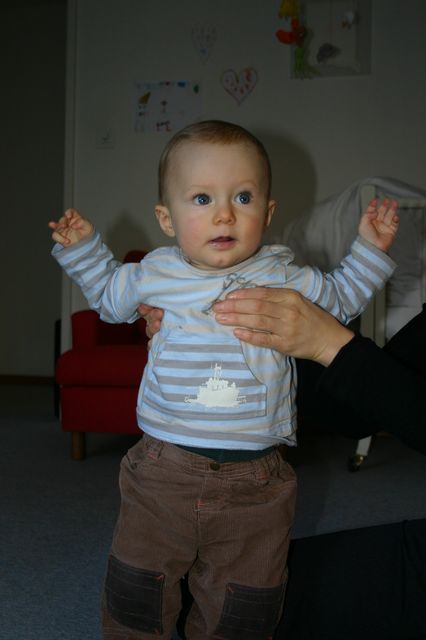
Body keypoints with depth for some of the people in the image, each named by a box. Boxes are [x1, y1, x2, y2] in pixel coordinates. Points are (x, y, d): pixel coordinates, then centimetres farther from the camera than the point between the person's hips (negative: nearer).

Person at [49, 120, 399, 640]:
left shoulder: (284, 277, -1)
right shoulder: (156, 274, 0)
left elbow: (339, 298, 18)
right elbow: (110, 295, 22)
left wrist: (369, 249, 7)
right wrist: (82, 247, 13)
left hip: (253, 482, 0)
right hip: (163, 471, 0)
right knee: (134, 597, 11)